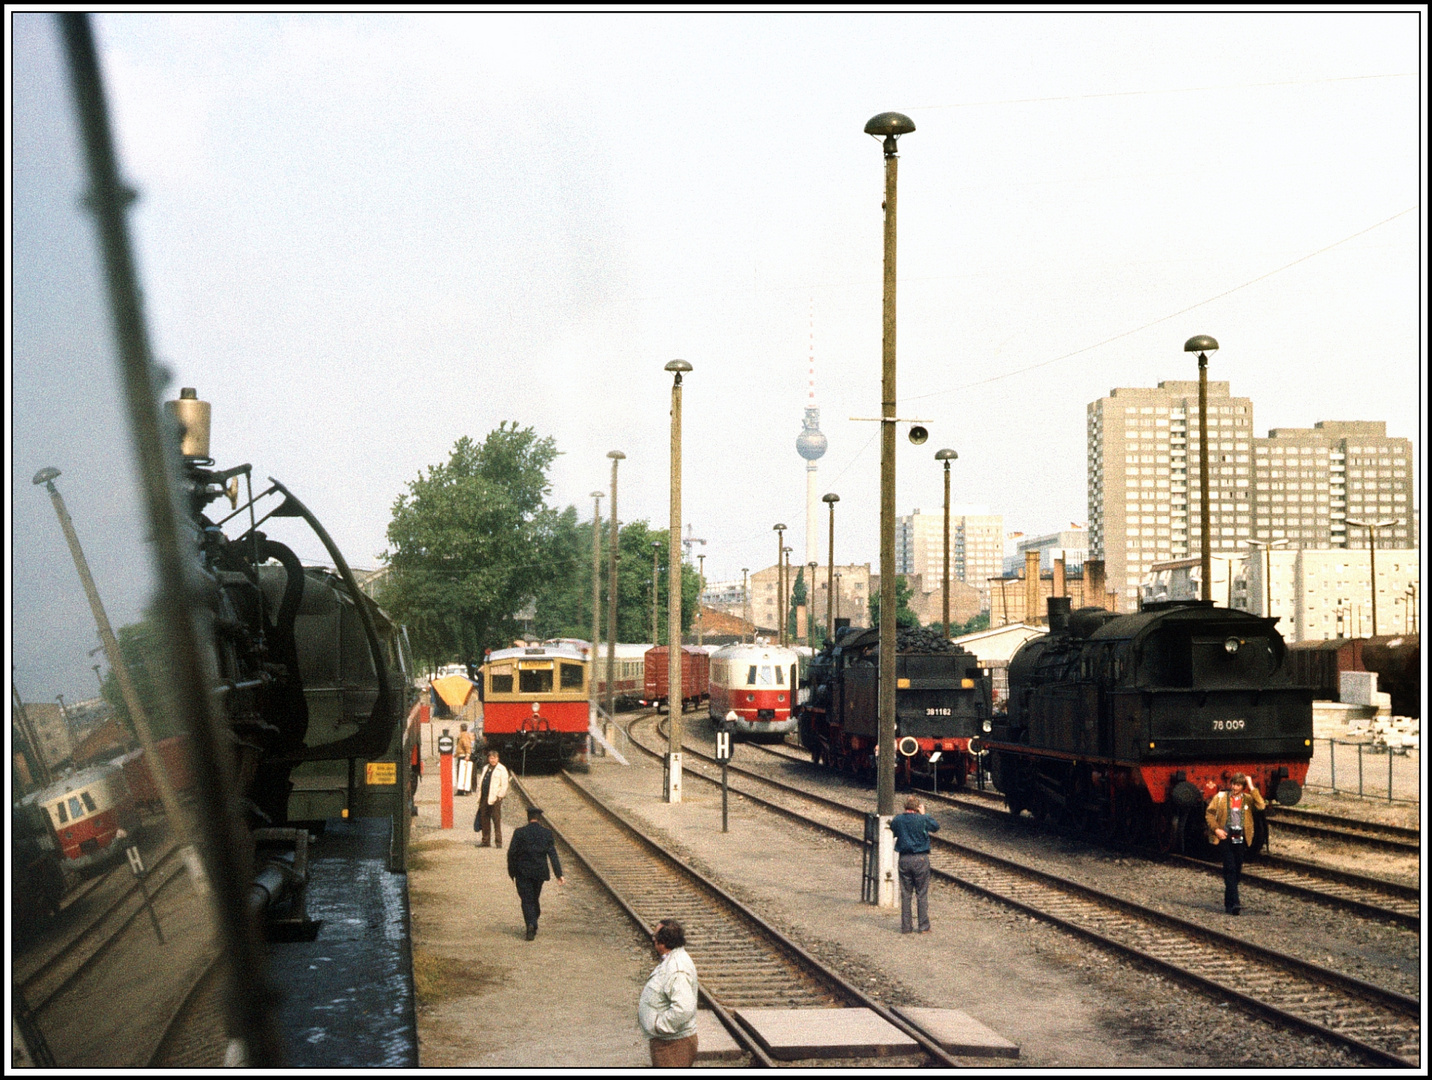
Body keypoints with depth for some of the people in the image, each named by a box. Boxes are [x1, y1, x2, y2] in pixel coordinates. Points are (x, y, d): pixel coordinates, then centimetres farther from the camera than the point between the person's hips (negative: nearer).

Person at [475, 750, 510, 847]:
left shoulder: (502, 769, -2)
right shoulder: (485, 768, 19)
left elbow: (504, 785, -6)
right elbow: (480, 783, 23)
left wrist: (499, 796, -13)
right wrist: (479, 796, 15)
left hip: (495, 798, -6)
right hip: (484, 798, 6)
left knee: (496, 819, -5)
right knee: (484, 819, 8)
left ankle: (499, 842, 0)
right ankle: (486, 841, 16)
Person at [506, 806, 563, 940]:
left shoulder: (519, 833, -7)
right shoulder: (547, 833, -2)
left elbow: (511, 853, -6)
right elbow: (553, 855, -5)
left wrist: (511, 872, 6)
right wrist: (559, 874, -7)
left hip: (523, 872, -2)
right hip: (540, 872, 3)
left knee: (527, 900, 0)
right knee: (535, 898, 19)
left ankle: (531, 924, -21)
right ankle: (533, 927, 28)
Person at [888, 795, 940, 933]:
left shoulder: (897, 820, -2)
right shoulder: (922, 819, -10)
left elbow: (893, 829, 19)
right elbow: (936, 827, 8)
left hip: (904, 859, 3)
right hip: (921, 859, -2)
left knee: (905, 894, 8)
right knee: (922, 894, 5)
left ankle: (905, 927, 9)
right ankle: (924, 926, 5)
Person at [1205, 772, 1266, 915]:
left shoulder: (1248, 799, 8)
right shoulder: (1220, 797, 5)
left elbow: (1261, 806, -11)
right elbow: (1209, 813, 6)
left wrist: (1252, 788, -10)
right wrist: (1216, 829, -7)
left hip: (1241, 839, 3)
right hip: (1225, 837, -3)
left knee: (1237, 871, 7)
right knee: (1230, 868, -14)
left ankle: (1229, 903, 19)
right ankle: (1233, 903, -20)